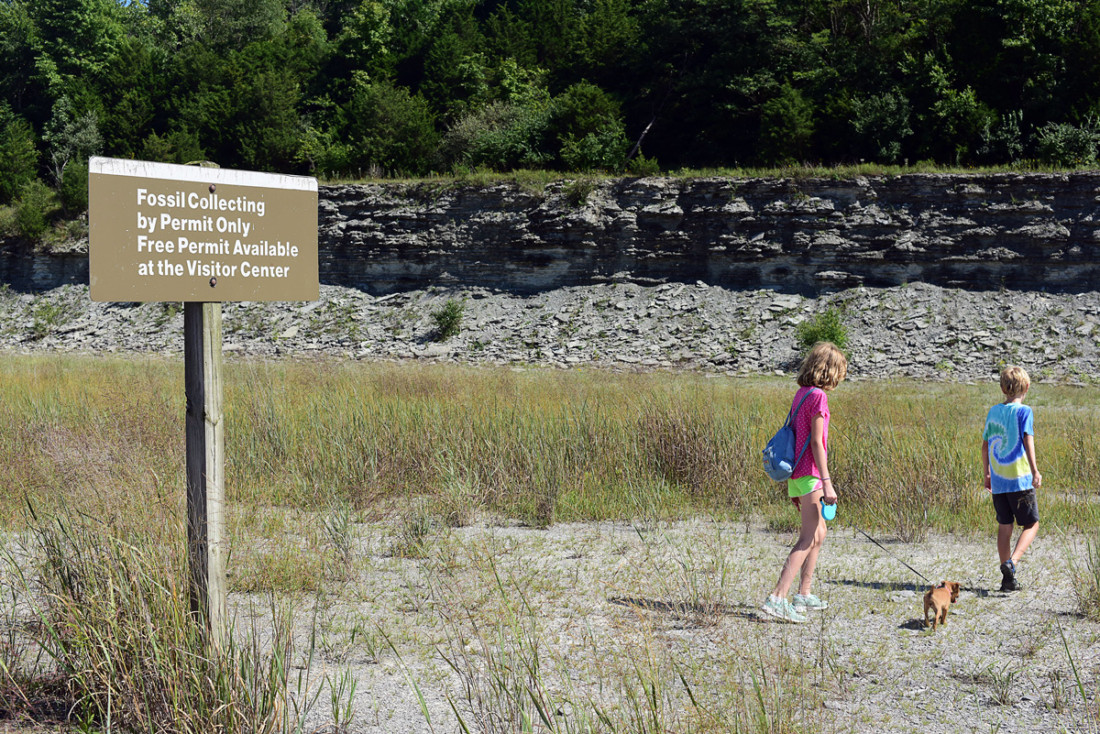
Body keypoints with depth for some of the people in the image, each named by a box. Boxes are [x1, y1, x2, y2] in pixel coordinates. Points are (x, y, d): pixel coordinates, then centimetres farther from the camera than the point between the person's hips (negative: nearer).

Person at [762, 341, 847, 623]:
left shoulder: (801, 393, 13)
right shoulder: (817, 396, -14)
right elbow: (816, 442, -18)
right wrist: (826, 482, -18)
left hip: (796, 473, 10)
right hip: (810, 473, -10)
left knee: (818, 534, 20)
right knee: (809, 538, -11)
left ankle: (803, 595, 25)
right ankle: (778, 598, -18)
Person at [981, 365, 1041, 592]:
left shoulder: (993, 411, 10)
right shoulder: (1023, 411, -6)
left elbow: (985, 446, 15)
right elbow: (1027, 440, -18)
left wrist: (987, 474, 25)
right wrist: (1035, 471, -23)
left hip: (997, 480, 5)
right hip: (1020, 479, -5)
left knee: (1004, 527, 10)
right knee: (1031, 525, 6)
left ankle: (1008, 578, 10)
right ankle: (1011, 562, -15)